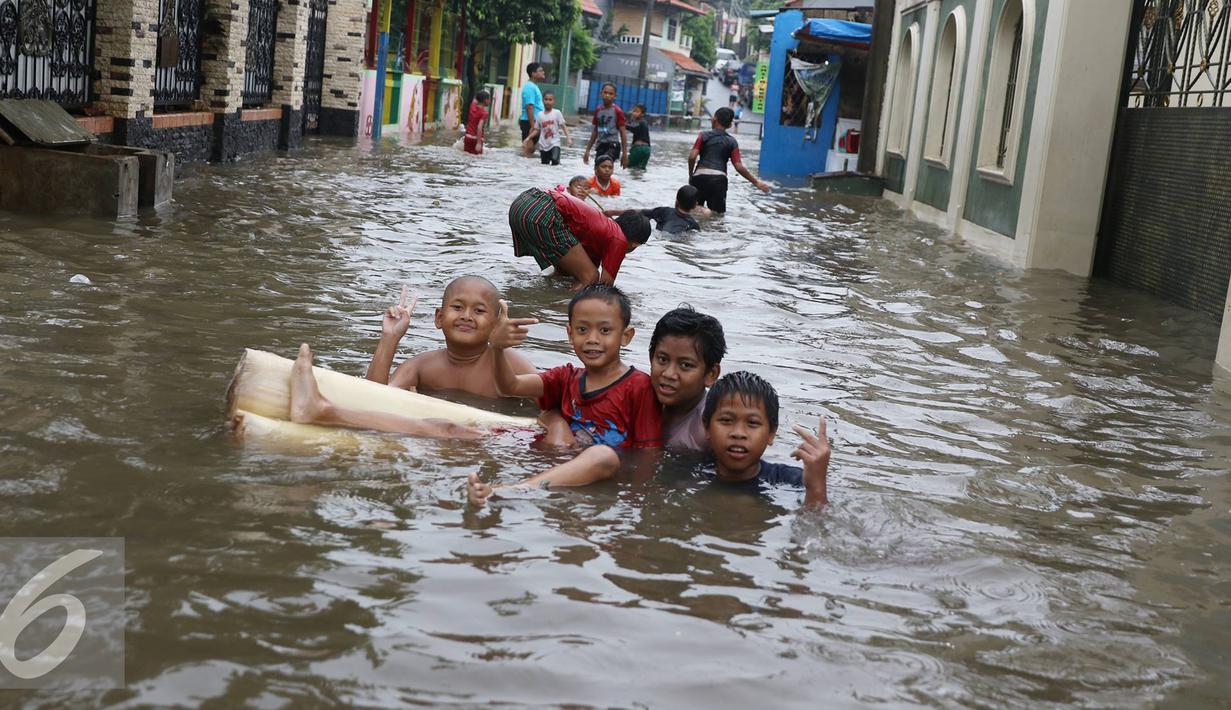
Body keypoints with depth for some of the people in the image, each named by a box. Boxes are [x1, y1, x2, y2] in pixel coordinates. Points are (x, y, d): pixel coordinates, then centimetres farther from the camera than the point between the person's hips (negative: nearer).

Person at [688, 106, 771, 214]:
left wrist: (691, 174, 12)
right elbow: (739, 167, 1)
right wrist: (756, 182, 9)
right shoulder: (732, 142, 7)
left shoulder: (704, 135, 5)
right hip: (719, 180, 0)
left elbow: (692, 157, -5)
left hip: (700, 177, 0)